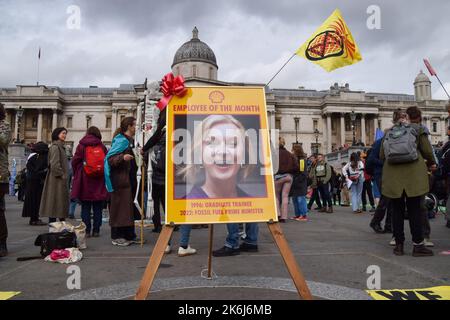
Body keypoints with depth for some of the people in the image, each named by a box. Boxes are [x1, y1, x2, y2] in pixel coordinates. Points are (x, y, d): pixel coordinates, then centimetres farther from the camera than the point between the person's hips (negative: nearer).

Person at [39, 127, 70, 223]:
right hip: (57, 179, -10)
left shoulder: (61, 147, 19)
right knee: (55, 202, -6)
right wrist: (62, 175, -15)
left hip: (61, 179, 10)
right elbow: (54, 164, -19)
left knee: (62, 203, 9)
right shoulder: (55, 147, -10)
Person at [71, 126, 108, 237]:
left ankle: (87, 230, 6)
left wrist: (77, 174, 11)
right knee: (98, 207, 8)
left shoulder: (82, 146, -1)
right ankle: (96, 230, 9)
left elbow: (75, 162, -3)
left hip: (85, 180, -1)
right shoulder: (102, 146, 1)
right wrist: (104, 175, 9)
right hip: (99, 182, 1)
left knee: (85, 207, 6)